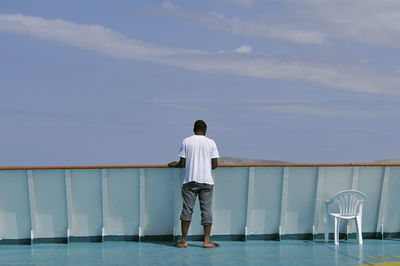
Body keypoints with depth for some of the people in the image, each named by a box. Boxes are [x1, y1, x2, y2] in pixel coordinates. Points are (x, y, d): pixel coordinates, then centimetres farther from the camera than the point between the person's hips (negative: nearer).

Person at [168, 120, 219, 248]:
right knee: (206, 210, 5)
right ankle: (207, 240, 5)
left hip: (190, 181, 0)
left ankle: (184, 240, 5)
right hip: (206, 181, 0)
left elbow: (182, 163, -1)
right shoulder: (211, 142, 2)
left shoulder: (186, 142, 2)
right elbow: (215, 165, 0)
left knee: (187, 209, 5)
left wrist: (175, 164, 20)